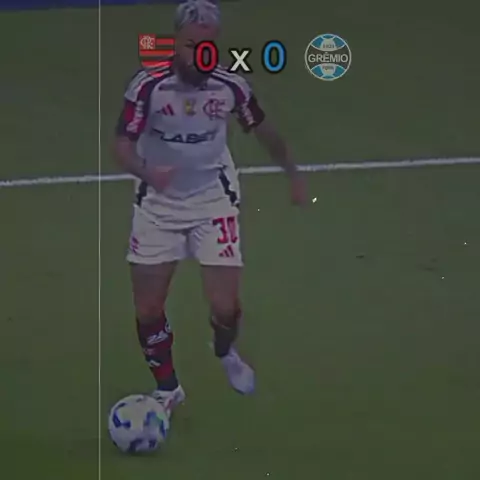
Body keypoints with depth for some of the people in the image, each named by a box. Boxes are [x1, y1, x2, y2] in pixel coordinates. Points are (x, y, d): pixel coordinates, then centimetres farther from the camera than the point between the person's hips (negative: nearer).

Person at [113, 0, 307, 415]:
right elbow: (123, 146, -21)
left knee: (224, 305, -8)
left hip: (213, 201, 0)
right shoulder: (148, 86, -19)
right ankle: (167, 387, 25)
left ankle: (226, 352, 29)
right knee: (148, 309, 0)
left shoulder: (231, 87, -12)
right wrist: (147, 172, -42)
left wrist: (293, 175, 15)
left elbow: (264, 131, 6)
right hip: (158, 204, 0)